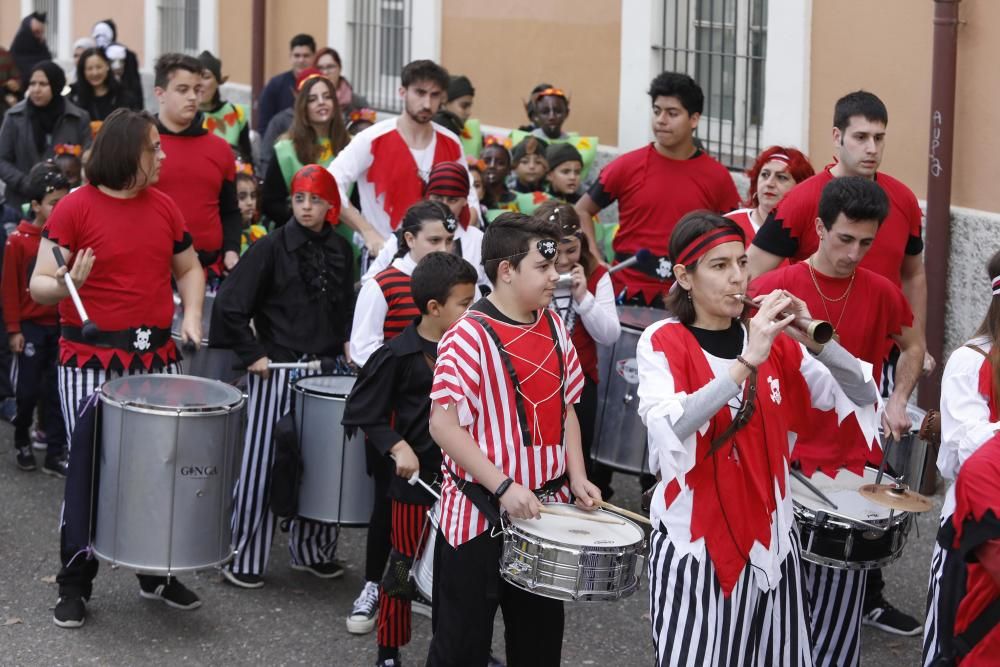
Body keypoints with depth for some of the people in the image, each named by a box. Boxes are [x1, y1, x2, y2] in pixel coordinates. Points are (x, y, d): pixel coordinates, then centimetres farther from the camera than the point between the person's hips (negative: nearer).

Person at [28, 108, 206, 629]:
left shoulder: (163, 206, 7)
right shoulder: (75, 208, -8)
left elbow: (188, 269, 20)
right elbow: (39, 285, -9)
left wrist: (192, 315, 2)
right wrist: (66, 284, -32)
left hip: (156, 359, 5)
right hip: (90, 362, -5)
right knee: (88, 469, -2)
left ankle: (157, 573, 25)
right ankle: (75, 583, 10)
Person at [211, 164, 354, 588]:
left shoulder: (339, 250, 9)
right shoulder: (272, 247, -8)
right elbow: (229, 304, -10)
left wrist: (346, 340, 7)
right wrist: (253, 354, -10)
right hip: (276, 369, -5)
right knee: (262, 464, -2)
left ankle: (312, 550, 24)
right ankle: (245, 560, 6)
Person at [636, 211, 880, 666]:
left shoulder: (773, 340, 4)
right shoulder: (662, 342, -8)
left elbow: (864, 397, 1)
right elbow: (669, 428, -25)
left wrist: (814, 341, -15)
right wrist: (747, 362, -30)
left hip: (769, 536, 4)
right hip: (693, 541, -4)